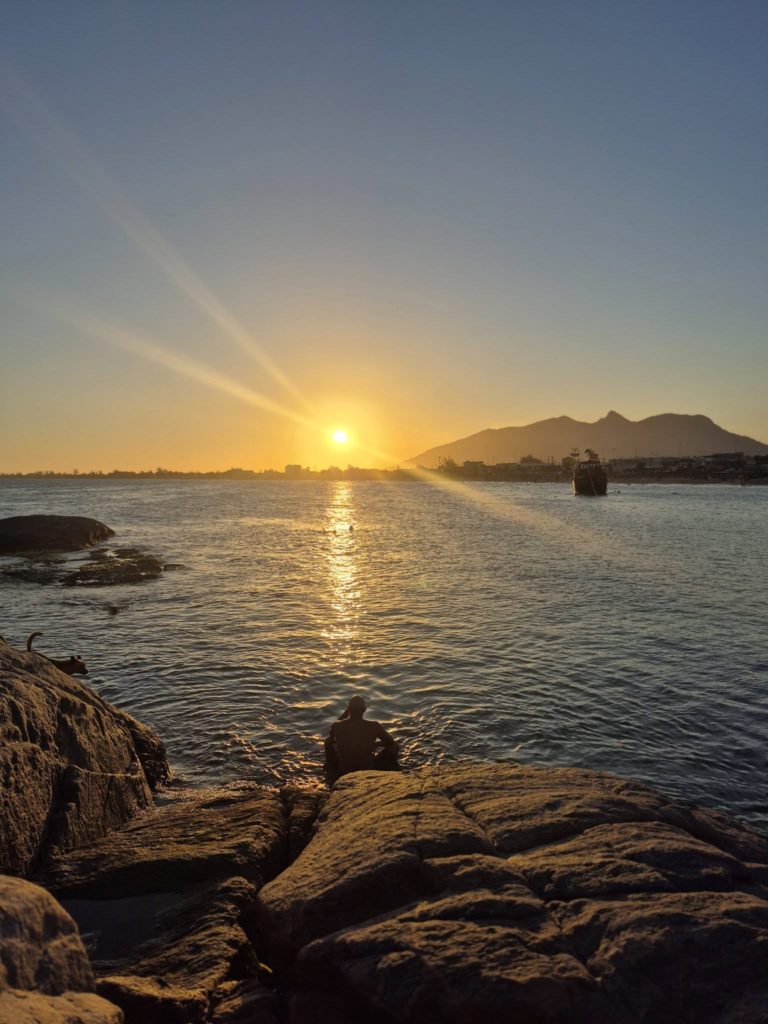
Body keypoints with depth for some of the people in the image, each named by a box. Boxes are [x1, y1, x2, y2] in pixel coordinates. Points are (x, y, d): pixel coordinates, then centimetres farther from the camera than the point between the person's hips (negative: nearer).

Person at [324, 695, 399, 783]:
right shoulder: (374, 727, -17)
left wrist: (346, 712, 10)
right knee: (392, 747, 20)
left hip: (343, 774, 2)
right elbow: (391, 743, 0)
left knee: (329, 743, 28)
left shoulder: (337, 726, -14)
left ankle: (333, 775, 42)